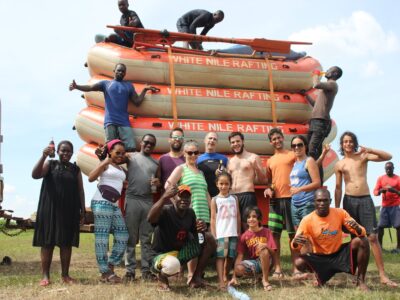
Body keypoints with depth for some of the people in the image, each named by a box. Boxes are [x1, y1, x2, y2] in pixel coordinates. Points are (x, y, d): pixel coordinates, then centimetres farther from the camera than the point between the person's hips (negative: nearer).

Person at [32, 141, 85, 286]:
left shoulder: (75, 169, 11)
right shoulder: (50, 164, 3)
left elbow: (80, 191, 11)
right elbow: (35, 175, -15)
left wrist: (82, 211, 5)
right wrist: (43, 156, -27)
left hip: (69, 211, 2)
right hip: (50, 209, -2)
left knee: (66, 243, 4)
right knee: (47, 242, -1)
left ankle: (65, 274, 11)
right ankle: (45, 275, 3)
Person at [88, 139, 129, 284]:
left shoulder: (121, 168, 23)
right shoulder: (105, 164, 1)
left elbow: (125, 184, 24)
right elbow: (91, 178, -13)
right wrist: (104, 162, -18)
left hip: (114, 205, 8)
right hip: (101, 202, -8)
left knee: (122, 237, 5)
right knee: (102, 238, -6)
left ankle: (110, 268, 12)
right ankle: (105, 272, -3)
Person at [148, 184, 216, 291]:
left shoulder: (190, 213, -2)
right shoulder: (165, 211, -23)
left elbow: (195, 233, 9)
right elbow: (150, 219, -46)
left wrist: (201, 229, -16)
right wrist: (164, 197, -58)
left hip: (182, 251, 7)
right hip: (162, 254, -7)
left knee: (209, 239, -5)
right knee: (172, 265, -42)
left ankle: (196, 277, 3)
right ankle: (162, 276, -2)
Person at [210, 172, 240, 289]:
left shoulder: (234, 198, 10)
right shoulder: (215, 200, 2)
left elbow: (238, 216, 12)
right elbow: (213, 218, 0)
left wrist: (239, 232, 9)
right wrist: (213, 235, -5)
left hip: (233, 233, 3)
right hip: (221, 234, -3)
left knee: (230, 256, 7)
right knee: (220, 256, -7)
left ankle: (226, 277, 24)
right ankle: (221, 282, -11)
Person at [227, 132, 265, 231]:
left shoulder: (253, 157, 3)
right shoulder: (230, 161, 18)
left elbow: (262, 179, 0)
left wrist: (257, 168, -18)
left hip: (248, 195, -5)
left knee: (248, 225, -9)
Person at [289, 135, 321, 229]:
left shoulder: (309, 161, -4)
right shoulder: (295, 163, 17)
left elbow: (317, 183, -11)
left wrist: (299, 189, -15)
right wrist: (292, 188, 9)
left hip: (307, 204, -8)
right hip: (295, 204, 8)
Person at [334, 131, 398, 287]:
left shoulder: (363, 156, 5)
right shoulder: (339, 165, 8)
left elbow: (388, 157, -3)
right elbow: (338, 188, 9)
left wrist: (369, 150, -16)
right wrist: (336, 209, 6)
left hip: (366, 200, -1)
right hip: (349, 201, 1)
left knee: (372, 237, -6)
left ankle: (383, 276, -7)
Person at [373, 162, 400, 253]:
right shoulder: (381, 178, 7)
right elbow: (375, 191, 2)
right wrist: (380, 191, -20)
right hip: (384, 206, 2)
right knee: (380, 226, -2)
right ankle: (379, 245, 5)